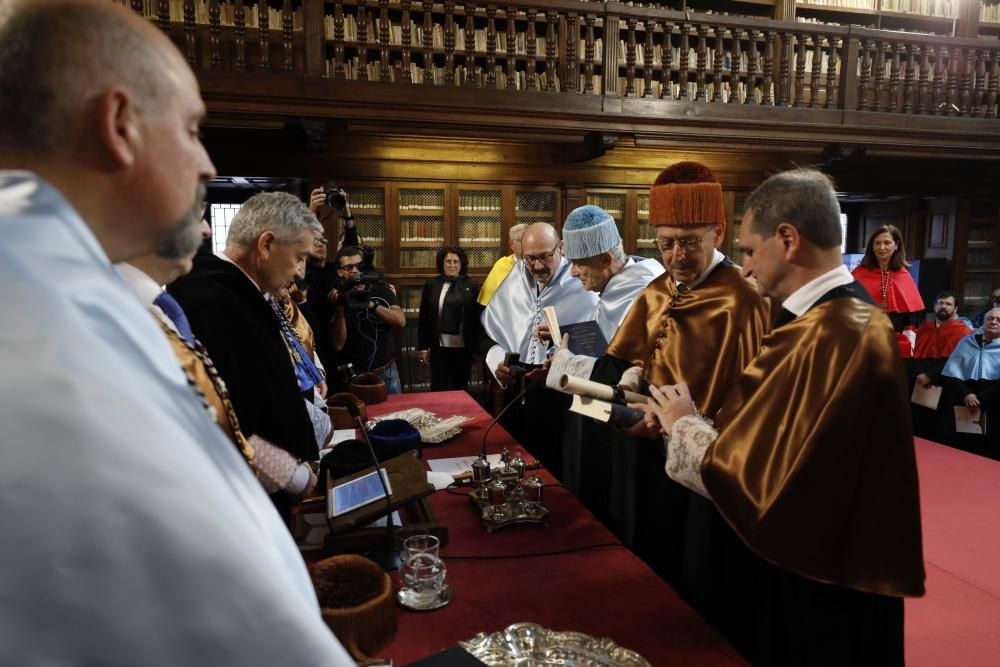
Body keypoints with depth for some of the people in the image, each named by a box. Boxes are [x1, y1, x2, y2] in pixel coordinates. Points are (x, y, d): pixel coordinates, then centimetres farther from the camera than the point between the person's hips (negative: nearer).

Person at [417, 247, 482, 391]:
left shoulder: (471, 286, 1)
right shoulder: (431, 285, 2)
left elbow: (477, 318, 1)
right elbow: (423, 319, 4)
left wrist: (477, 347, -2)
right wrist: (423, 347, 0)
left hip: (463, 347, 0)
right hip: (439, 347, 0)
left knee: (460, 388, 12)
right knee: (438, 388, 6)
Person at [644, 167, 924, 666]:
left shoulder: (824, 338, -30)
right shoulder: (851, 317, 3)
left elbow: (748, 478, -26)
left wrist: (682, 425, -11)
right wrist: (694, 422, 0)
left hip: (812, 586, -9)